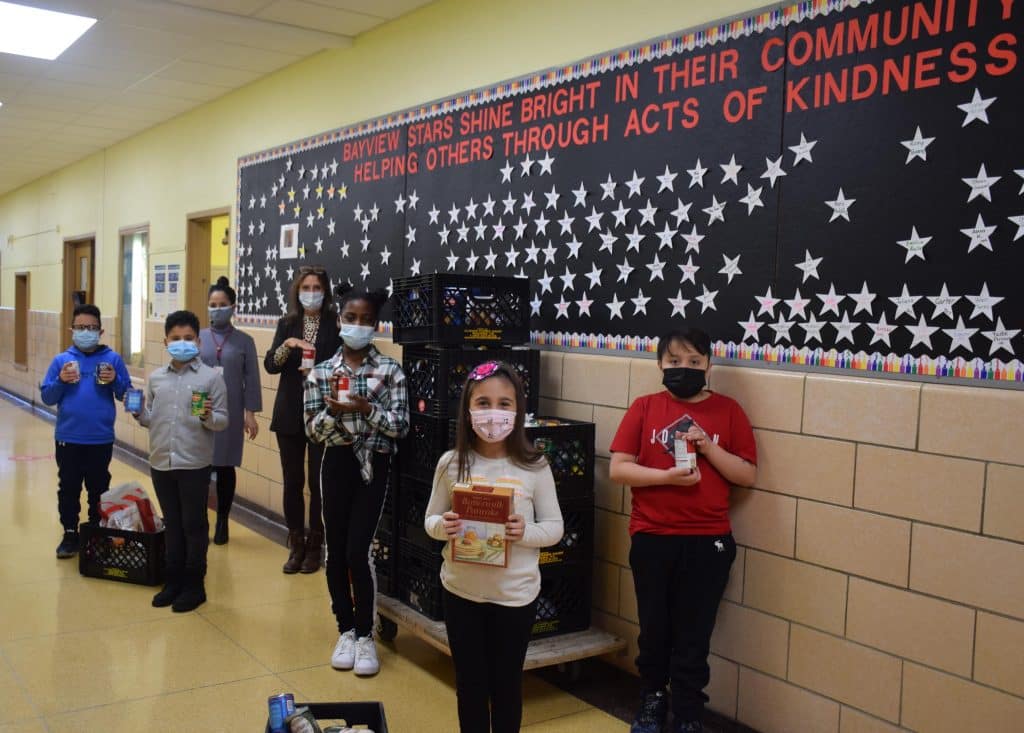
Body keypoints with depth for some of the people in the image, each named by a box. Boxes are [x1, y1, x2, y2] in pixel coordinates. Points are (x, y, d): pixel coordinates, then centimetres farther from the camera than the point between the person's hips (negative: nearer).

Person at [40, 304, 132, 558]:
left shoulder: (113, 359, -1)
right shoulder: (61, 360, 1)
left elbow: (127, 395, 2)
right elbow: (47, 397, 2)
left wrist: (115, 381, -16)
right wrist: (61, 381, -15)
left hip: (101, 439, -1)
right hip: (68, 438, 1)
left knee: (99, 489, 11)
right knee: (68, 489, 10)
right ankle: (70, 534, 22)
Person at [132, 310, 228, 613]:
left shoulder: (211, 377, -6)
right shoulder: (155, 378, 7)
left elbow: (223, 421, -6)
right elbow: (150, 419, 12)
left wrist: (208, 416, -26)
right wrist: (138, 413, -8)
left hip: (195, 464, -4)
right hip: (161, 463, 4)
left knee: (194, 525, 5)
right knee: (172, 524, 15)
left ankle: (194, 585, 16)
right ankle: (173, 580, 26)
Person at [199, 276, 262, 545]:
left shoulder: (244, 341, 2)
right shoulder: (198, 337, 3)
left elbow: (251, 379, 1)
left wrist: (250, 413, -3)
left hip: (230, 413, 0)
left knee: (225, 467, 8)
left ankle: (222, 523, 21)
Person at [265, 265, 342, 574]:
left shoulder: (336, 325, -3)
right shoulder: (287, 324, 6)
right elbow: (270, 365, -3)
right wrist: (288, 345, -20)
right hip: (290, 415, 3)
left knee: (318, 482, 3)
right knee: (292, 482, 7)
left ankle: (314, 546, 16)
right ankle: (296, 546, 19)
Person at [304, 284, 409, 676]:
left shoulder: (390, 370, -5)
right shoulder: (321, 372, 1)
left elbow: (401, 427, -8)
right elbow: (313, 431, -1)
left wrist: (366, 409, -22)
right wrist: (333, 409, -19)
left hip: (374, 466, -2)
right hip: (337, 464, 3)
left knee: (357, 552, -6)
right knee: (336, 552, 8)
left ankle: (365, 635, 12)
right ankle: (345, 630, 25)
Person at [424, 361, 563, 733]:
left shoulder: (534, 467, -10)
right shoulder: (451, 464, -6)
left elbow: (555, 527, -4)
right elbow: (430, 520, 4)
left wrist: (526, 532, -24)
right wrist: (443, 527, -19)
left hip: (515, 594, -1)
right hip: (461, 591, 2)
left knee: (506, 683, 14)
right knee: (469, 682, 15)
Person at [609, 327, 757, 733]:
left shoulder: (727, 410, 1)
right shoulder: (644, 407, 0)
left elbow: (748, 475, 0)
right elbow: (618, 469, -4)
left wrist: (709, 447, -14)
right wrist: (667, 476, -17)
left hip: (708, 541, 0)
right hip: (652, 539, 1)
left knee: (693, 636, 7)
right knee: (654, 629, 15)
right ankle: (653, 699, 38)